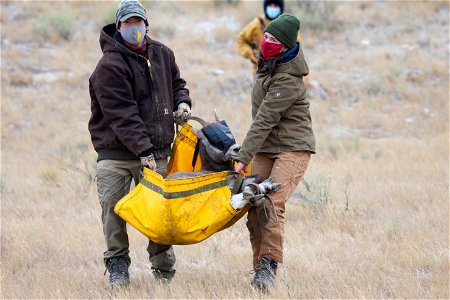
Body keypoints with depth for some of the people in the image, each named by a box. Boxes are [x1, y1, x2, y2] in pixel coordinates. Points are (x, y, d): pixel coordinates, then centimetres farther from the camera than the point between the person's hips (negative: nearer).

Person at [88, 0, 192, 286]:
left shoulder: (162, 54, 9)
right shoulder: (110, 66, -11)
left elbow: (176, 83, 29)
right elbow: (122, 114, -17)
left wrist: (182, 103, 6)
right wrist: (143, 150, -23)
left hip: (156, 150, 4)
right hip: (116, 152, -4)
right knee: (113, 207, -8)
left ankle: (164, 268, 16)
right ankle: (117, 263, 7)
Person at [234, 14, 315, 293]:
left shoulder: (288, 81, -21)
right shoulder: (267, 65, 7)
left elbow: (264, 121, -24)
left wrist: (243, 158, -26)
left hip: (293, 148, -8)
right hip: (265, 149, 8)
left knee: (271, 204, -23)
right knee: (255, 207, -3)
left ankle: (269, 266, -21)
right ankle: (261, 267, 2)